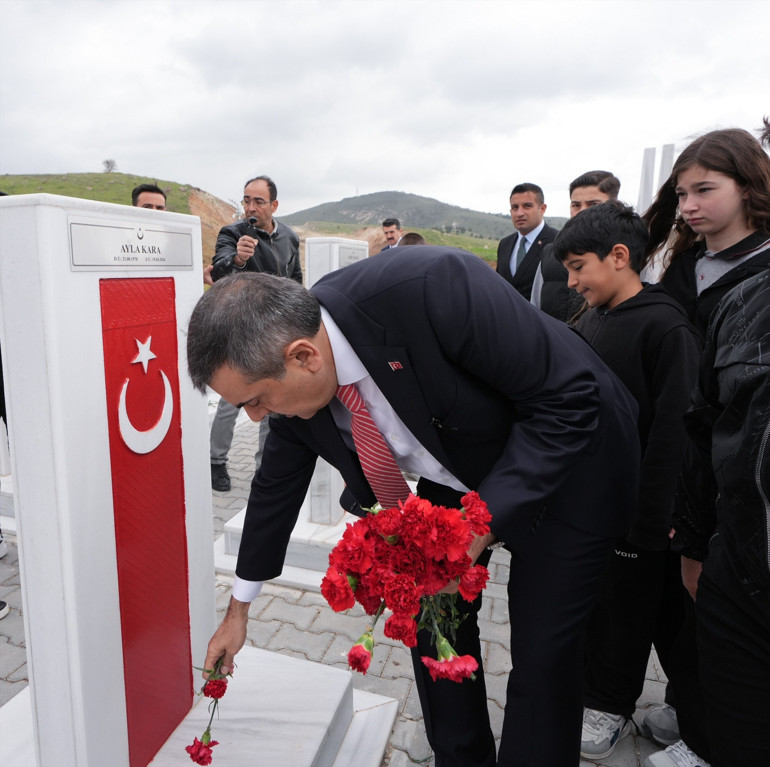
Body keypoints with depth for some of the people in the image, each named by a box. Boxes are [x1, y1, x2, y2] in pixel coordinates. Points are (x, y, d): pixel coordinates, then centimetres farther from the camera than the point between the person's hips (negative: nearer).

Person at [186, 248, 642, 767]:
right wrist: (238, 611, 13)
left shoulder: (431, 287, -38)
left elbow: (569, 397, -29)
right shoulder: (296, 374, -16)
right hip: (457, 475, 6)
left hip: (565, 470, -5)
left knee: (543, 651, -1)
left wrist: (479, 528, -31)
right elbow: (277, 485, 1)